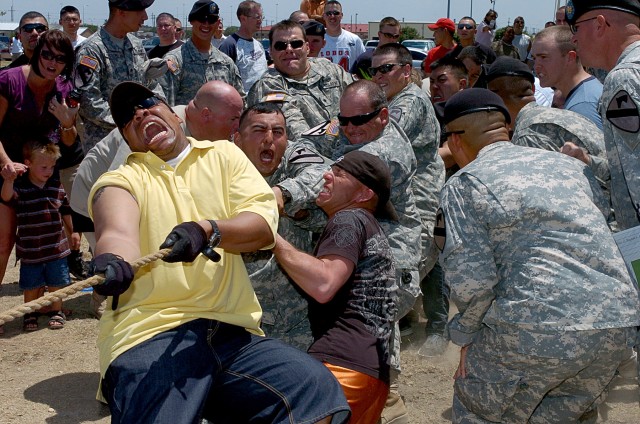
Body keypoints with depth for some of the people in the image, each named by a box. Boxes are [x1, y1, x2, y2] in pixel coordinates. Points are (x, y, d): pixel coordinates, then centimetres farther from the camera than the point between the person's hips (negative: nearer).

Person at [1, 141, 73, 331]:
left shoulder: (57, 186, 2)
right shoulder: (20, 187, -8)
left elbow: (65, 212, 13)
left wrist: (72, 233, 20)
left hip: (56, 247, 2)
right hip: (30, 249, -2)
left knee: (56, 283, 11)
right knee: (31, 285, 9)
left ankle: (56, 312, 29)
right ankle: (30, 313, 29)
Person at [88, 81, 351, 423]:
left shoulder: (223, 155, 17)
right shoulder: (119, 181, 10)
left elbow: (264, 224, 2)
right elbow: (117, 232, -13)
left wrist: (207, 231, -19)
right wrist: (113, 260, -38)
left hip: (233, 332, 3)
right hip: (150, 333, -2)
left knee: (318, 390, -21)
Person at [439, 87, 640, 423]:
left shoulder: (463, 185, -1)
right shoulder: (570, 164, 17)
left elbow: (472, 279, -11)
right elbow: (602, 228, 21)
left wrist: (465, 333, 6)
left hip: (535, 328, -6)